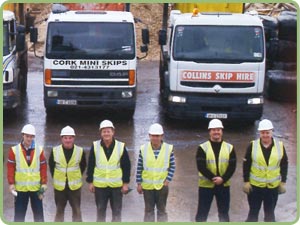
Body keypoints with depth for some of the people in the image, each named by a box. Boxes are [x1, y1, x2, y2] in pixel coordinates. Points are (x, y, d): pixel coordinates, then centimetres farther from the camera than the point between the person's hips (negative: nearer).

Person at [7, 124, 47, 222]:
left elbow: (43, 168, 3)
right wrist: (11, 183, -6)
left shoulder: (39, 150, 0)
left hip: (36, 187, 1)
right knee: (19, 215, 5)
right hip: (20, 188, -1)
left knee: (38, 214, 8)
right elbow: (10, 168, -1)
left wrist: (44, 183, -1)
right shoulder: (14, 150, -4)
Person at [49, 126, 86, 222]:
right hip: (59, 186, 1)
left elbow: (83, 165, 9)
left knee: (76, 210, 4)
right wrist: (55, 177, 8)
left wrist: (77, 177, 7)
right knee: (59, 210, 12)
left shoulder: (80, 151, -8)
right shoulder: (55, 151, -7)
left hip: (75, 186, -1)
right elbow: (51, 165, 11)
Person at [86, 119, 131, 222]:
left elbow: (126, 166, 0)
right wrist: (90, 182, 1)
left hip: (117, 185, -1)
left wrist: (126, 183, -2)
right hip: (99, 185, 1)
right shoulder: (95, 146, -1)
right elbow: (90, 166, 4)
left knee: (117, 211, 6)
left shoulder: (121, 146, -3)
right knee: (100, 211, 10)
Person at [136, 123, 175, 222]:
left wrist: (168, 180, -9)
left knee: (162, 210, 10)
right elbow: (139, 168, 0)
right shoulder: (143, 149, -6)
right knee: (148, 210, 11)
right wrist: (139, 183, 1)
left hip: (162, 185, 0)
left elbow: (172, 166, 0)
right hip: (147, 186, 1)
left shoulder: (168, 149, -7)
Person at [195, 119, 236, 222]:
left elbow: (232, 166, -5)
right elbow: (201, 167, -13)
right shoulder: (202, 148, -5)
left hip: (224, 185, 2)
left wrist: (222, 179, -18)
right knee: (202, 213, 2)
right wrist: (213, 178, -21)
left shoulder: (229, 147, 2)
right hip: (206, 185, -2)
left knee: (224, 213, 12)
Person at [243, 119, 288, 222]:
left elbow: (284, 165, 4)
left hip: (273, 186, 1)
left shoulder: (280, 145, -4)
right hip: (255, 185, -1)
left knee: (270, 213, 13)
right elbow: (246, 164, -2)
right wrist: (246, 181, -5)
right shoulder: (253, 145, -7)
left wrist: (283, 182, 2)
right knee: (253, 212, 9)